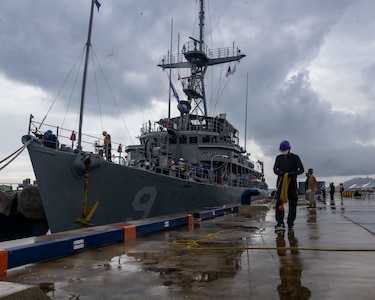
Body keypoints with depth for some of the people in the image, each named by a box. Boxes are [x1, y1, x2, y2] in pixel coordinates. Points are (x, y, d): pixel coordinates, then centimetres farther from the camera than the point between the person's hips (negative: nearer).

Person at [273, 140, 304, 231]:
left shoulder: (295, 157, 1)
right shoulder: (278, 158, 10)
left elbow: (301, 169, -5)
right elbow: (275, 169, 3)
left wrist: (292, 174, -22)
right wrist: (280, 173, -19)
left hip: (292, 183, -1)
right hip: (281, 183, 1)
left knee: (292, 203, 3)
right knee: (279, 202, -11)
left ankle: (290, 223, 15)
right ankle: (280, 223, -14)